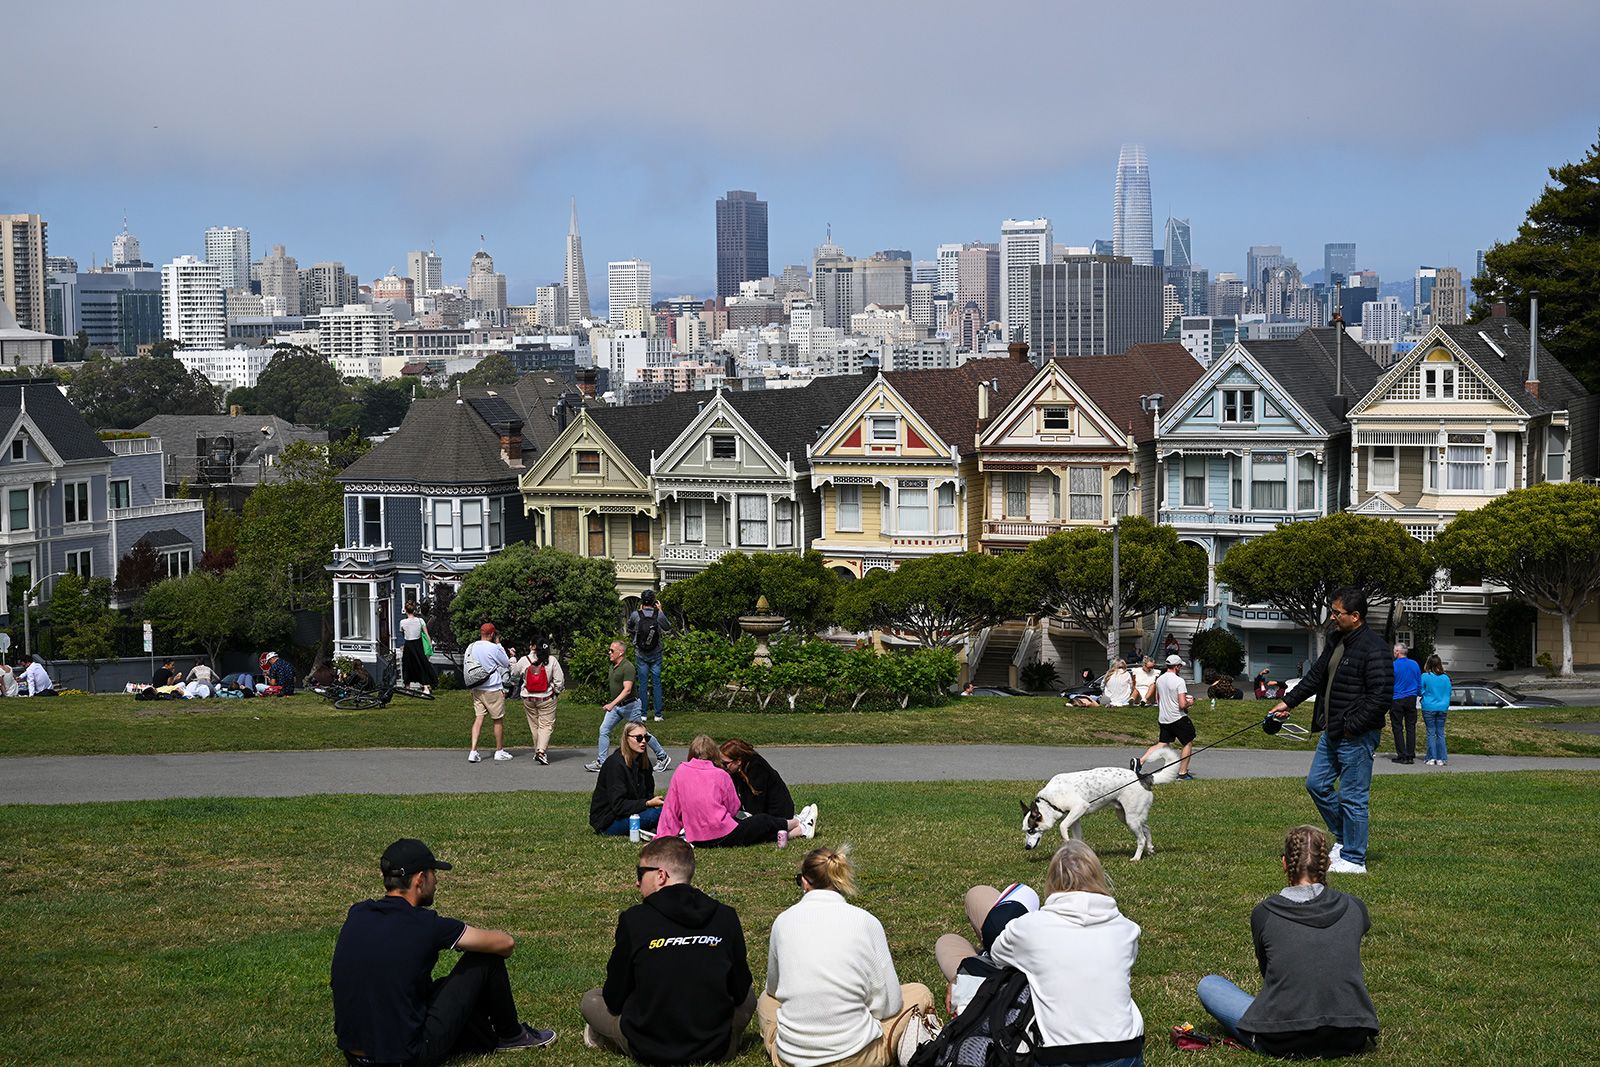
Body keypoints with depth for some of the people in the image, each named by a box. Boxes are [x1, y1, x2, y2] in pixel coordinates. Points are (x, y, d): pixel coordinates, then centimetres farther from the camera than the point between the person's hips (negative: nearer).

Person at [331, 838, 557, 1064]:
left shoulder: (357, 914, 3)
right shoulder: (425, 925, -14)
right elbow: (505, 943, -2)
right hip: (408, 1059, -7)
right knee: (485, 959, 6)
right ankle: (510, 1035, 26)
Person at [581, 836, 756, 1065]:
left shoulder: (633, 920, -11)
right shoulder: (726, 917, -5)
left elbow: (614, 1000, -2)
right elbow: (740, 992, 6)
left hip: (648, 1050, -1)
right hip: (715, 1050, 1)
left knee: (590, 1000, 24)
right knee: (749, 996, 31)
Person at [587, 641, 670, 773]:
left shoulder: (627, 667, -21)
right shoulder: (613, 666, 8)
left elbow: (627, 690, -29)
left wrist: (612, 704, -37)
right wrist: (611, 704, 25)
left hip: (630, 705, -8)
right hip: (615, 706, 8)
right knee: (604, 730, -2)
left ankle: (663, 757, 16)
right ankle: (601, 763, 2)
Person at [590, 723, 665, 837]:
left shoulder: (643, 761, 8)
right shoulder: (615, 764, -18)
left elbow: (648, 793, 12)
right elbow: (618, 806, -22)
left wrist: (654, 800, -11)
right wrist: (648, 803, -27)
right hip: (607, 822, -8)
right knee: (654, 814, -31)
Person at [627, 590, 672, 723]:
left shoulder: (636, 615, -10)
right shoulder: (659, 615, -11)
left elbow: (629, 629, 10)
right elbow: (668, 629, 6)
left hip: (641, 655, 0)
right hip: (656, 654, 0)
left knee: (643, 684, 7)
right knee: (656, 683, 6)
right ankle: (658, 714, 5)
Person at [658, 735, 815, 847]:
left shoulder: (681, 772, 0)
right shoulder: (720, 775, -8)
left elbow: (671, 808, 3)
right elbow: (734, 808, 0)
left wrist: (664, 837, 10)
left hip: (696, 839, 5)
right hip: (724, 836, -5)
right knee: (765, 821, 22)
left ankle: (801, 829, 39)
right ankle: (798, 824, 48)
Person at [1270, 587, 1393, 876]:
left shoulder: (1373, 649, -18)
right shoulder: (1337, 643, 12)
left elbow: (1381, 697, -22)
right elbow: (1316, 676, 23)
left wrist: (1351, 726, -21)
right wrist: (1288, 701, 17)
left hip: (1356, 736, -10)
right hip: (1332, 733, 10)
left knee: (1352, 797, -2)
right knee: (1316, 784, 15)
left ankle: (1353, 860, 7)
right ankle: (1343, 838, 29)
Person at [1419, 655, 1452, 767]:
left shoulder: (1425, 676, -9)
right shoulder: (1446, 678, 1)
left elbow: (1420, 691, 0)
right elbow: (1448, 694, 10)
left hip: (1429, 708, -3)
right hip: (1442, 708, 3)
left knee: (1431, 733, 2)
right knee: (1440, 734, 7)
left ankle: (1431, 758, 1)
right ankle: (1441, 759, 5)